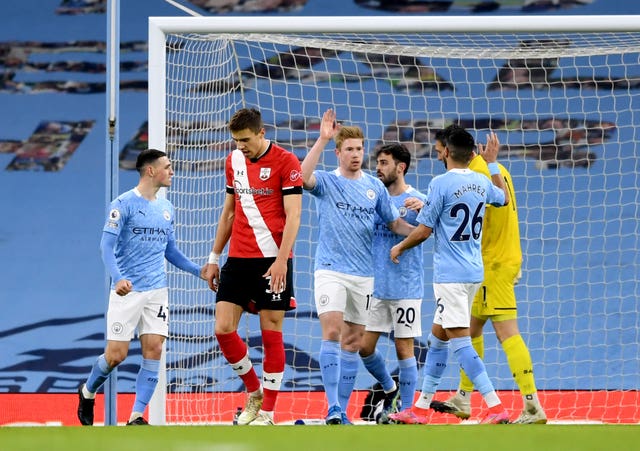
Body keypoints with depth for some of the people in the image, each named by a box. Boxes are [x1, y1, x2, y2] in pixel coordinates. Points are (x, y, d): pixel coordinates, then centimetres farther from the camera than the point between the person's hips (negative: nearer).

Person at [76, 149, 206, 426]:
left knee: (153, 350, -7)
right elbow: (107, 246, -13)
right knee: (116, 354, -4)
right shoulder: (124, 204, -7)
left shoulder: (166, 208, 13)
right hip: (127, 291, -5)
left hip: (157, 291, 5)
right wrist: (118, 278, -29)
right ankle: (88, 392, 26)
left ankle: (136, 417, -4)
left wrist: (198, 271, 11)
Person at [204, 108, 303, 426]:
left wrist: (281, 260, -20)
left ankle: (267, 412, 5)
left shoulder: (285, 162, -7)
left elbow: (293, 215, -11)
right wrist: (214, 257, 17)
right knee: (223, 329, -3)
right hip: (238, 258, 5)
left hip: (273, 260, -5)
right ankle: (254, 393, 17)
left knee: (271, 333, -1)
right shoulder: (233, 161, 11)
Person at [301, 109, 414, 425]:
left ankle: (342, 410, 12)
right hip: (330, 271, -4)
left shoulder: (375, 187, 10)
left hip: (363, 274, 4)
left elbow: (395, 223, 16)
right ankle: (332, 407, -21)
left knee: (353, 341, 6)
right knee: (332, 332, -18)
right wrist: (322, 139, -28)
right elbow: (304, 176, -23)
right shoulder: (326, 181, 0)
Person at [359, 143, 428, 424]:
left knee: (404, 348, -1)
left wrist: (423, 209, -37)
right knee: (365, 346, 5)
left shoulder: (416, 200, -7)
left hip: (406, 288, -6)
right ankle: (390, 391, 28)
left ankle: (405, 409, 8)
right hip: (375, 285, 6)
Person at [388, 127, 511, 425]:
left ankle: (496, 408, -18)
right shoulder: (482, 182, 7)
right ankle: (421, 409, 21)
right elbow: (504, 198, 30)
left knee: (460, 342, -9)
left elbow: (423, 231, -10)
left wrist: (399, 247, 9)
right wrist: (492, 163, 39)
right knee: (437, 338, 16)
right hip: (474, 272, 8)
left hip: (450, 275, -8)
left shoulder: (441, 184, -13)